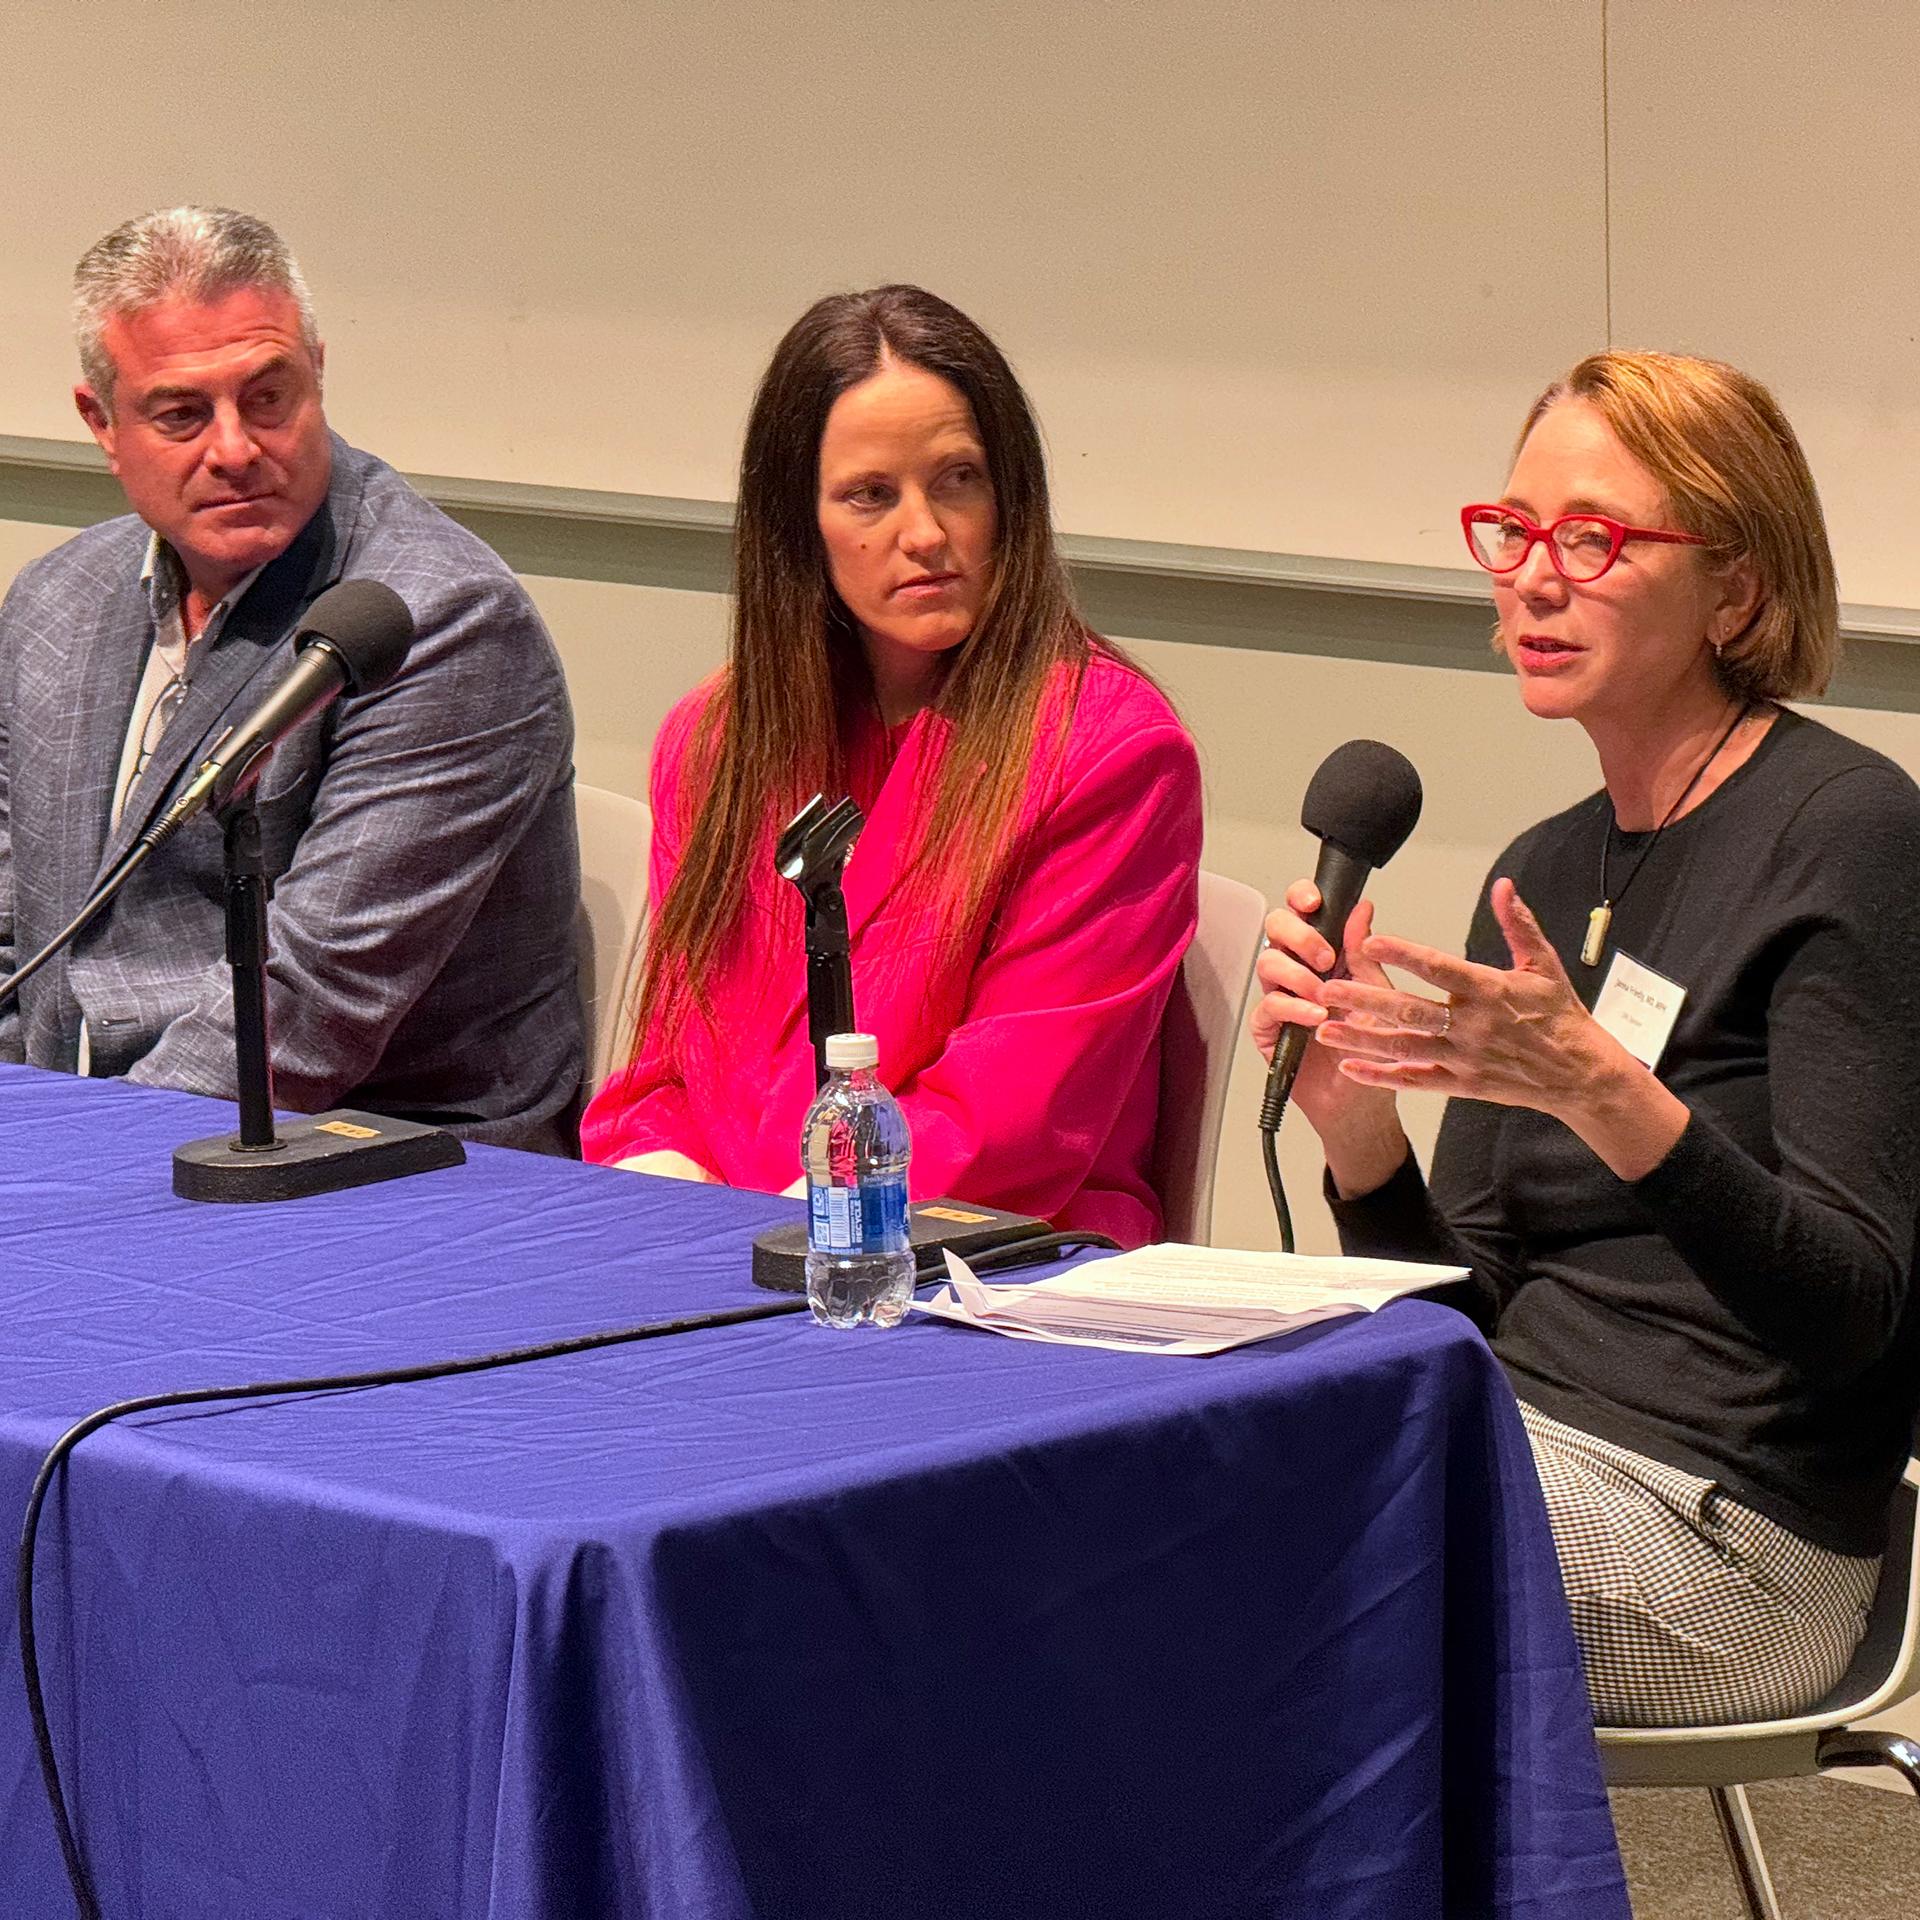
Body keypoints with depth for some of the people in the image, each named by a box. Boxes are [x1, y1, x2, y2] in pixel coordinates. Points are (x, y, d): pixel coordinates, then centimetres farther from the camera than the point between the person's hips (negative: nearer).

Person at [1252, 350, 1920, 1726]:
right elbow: (1465, 1311, 11)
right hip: (1525, 1454, 7)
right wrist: (1357, 1124, -9)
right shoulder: (1544, 873, 13)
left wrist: (1609, 1098, -33)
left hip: (1724, 1528, -7)